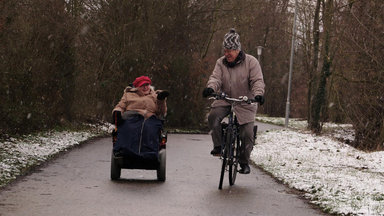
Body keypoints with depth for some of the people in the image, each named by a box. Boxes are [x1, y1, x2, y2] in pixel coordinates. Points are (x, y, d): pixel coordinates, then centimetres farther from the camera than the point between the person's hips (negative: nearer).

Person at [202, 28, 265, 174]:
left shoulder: (251, 62, -7)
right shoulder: (221, 62, 3)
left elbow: (257, 80, -13)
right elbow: (216, 77, -9)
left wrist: (258, 94, -33)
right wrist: (211, 88, -33)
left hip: (245, 103, -2)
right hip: (224, 99, 2)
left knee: (247, 134, -8)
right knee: (213, 117, -28)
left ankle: (244, 162, 11)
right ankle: (218, 146, -11)